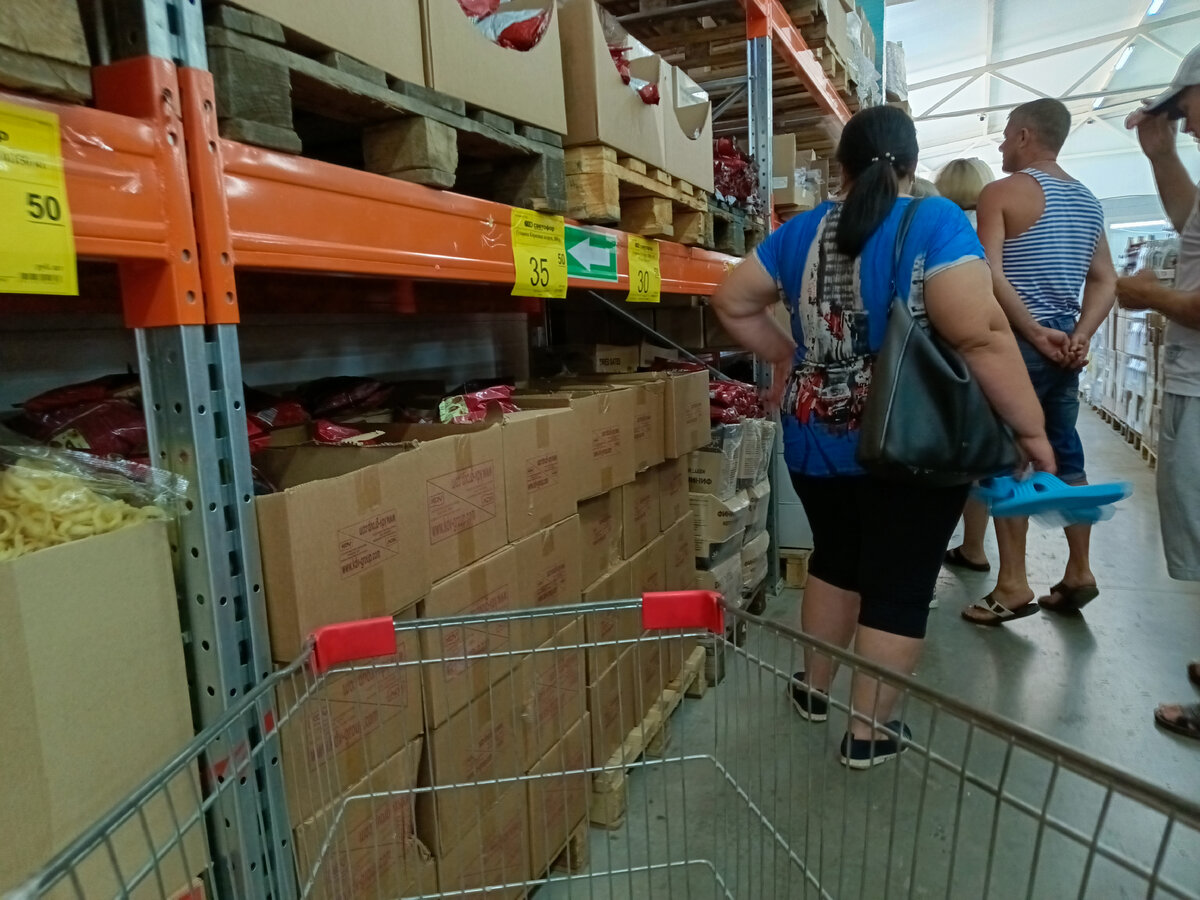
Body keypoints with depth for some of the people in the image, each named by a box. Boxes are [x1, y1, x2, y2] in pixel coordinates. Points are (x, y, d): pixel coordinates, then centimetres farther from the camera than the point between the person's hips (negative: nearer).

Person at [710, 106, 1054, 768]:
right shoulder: (936, 221, -11)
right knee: (900, 584, 8)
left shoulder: (802, 231, 3)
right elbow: (979, 336, -20)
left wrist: (783, 353, 16)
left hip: (817, 441, 5)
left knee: (835, 558, 22)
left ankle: (814, 689, 37)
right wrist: (1031, 429, -14)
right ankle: (870, 731, 20)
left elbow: (732, 302, 8)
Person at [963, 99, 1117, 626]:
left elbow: (991, 274, -19)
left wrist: (1034, 332, -15)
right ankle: (1079, 573, 20)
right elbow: (1105, 280, 11)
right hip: (1064, 344, 8)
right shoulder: (1087, 201, 16)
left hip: (1018, 343, -7)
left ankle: (1013, 586, -1)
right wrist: (1079, 336, -1)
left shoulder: (1001, 192, -7)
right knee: (1065, 454, 13)